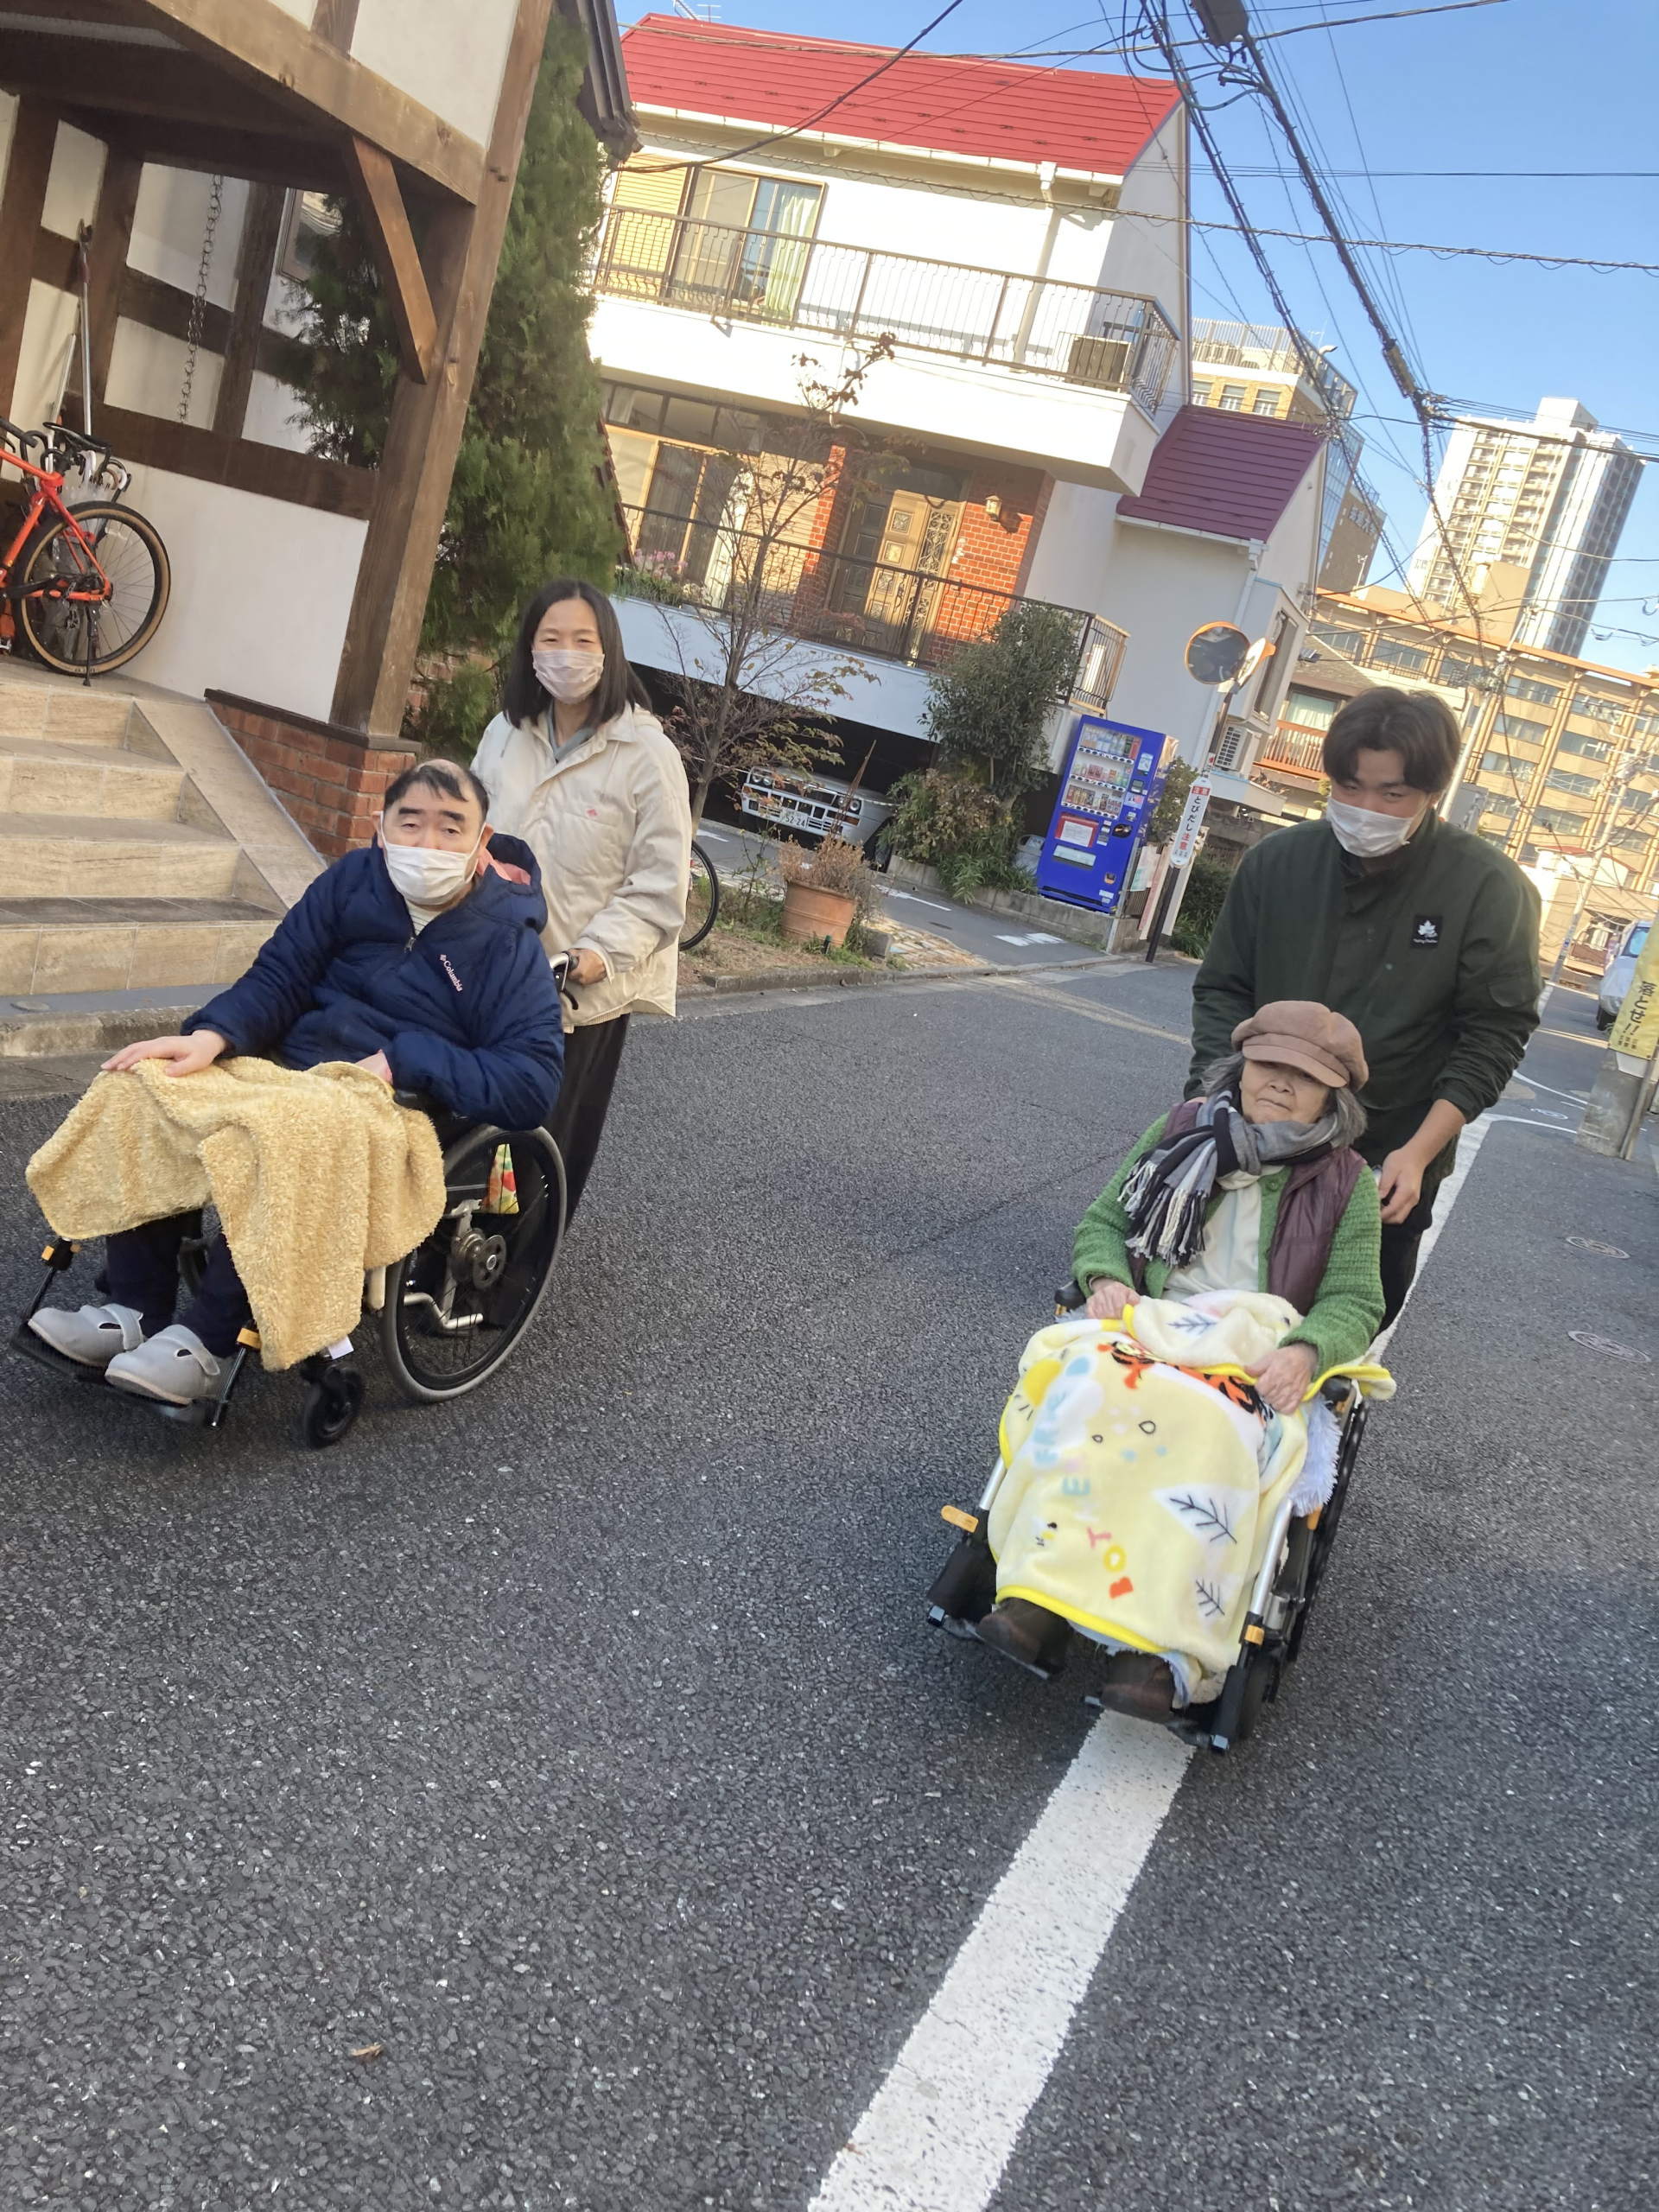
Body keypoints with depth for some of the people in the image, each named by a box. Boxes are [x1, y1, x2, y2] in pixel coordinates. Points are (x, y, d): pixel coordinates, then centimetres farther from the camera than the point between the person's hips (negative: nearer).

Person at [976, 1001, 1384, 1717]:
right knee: (1088, 1405, -34)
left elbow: (1353, 1303, 4)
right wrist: (1107, 1280, -7)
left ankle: (1159, 1642, -42)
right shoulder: (1180, 1132, 13)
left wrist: (1304, 1352, -18)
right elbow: (1103, 1221, 16)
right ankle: (1044, 1595, -40)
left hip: (1261, 1365, -1)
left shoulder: (1346, 1185, 8)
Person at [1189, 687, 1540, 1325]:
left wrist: (1417, 1152, -17)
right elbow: (1223, 990, 2)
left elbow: (1494, 1034, -10)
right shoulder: (1276, 861, -5)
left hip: (1388, 1171, -2)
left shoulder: (1488, 889, -14)